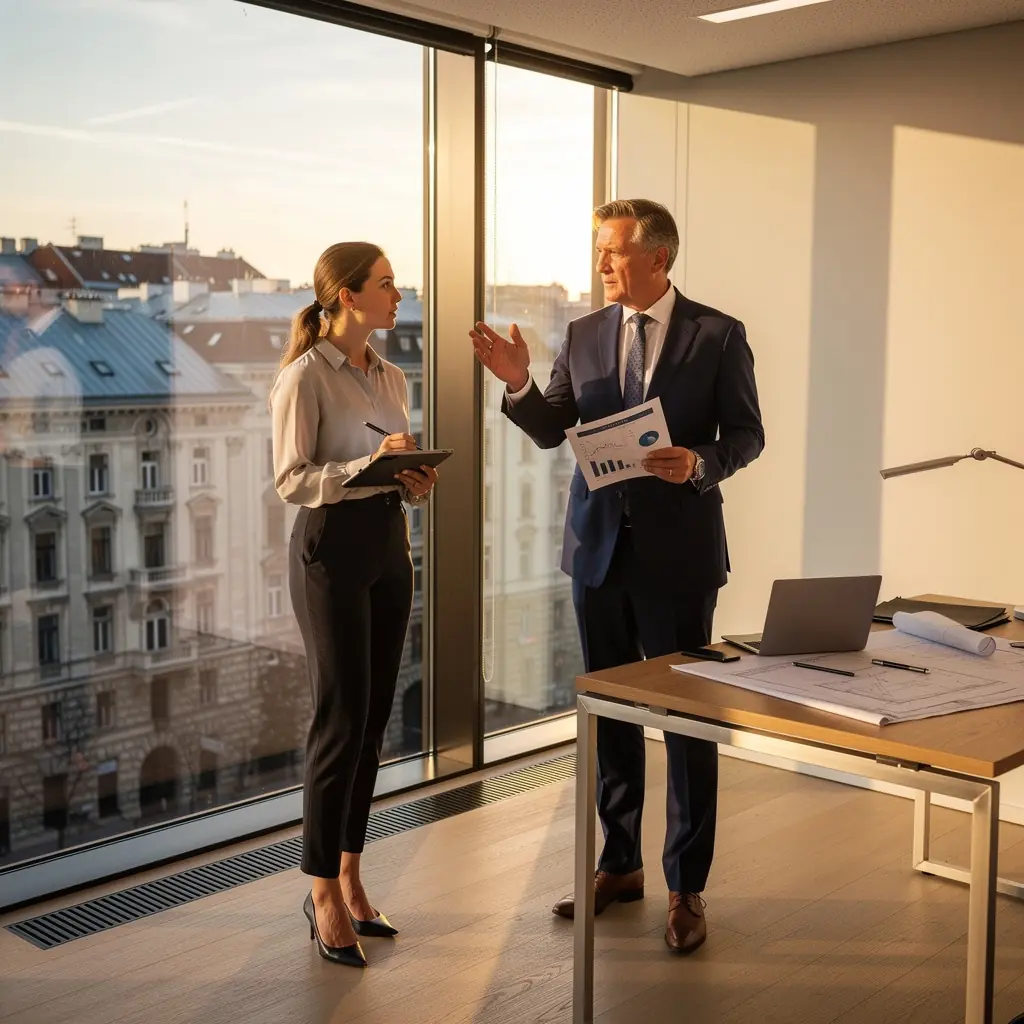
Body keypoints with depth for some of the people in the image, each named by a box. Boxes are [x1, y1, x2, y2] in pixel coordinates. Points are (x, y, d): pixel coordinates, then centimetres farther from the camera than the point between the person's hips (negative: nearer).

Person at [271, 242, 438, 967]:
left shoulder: (391, 378, 13)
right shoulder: (305, 376, -9)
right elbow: (291, 481, -14)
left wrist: (418, 480, -2)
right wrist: (369, 465, -25)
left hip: (390, 547, 7)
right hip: (332, 550, -7)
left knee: (373, 721, 9)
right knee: (342, 721, -5)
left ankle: (350, 879, 20)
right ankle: (325, 894, 9)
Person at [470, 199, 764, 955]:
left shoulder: (718, 335, -4)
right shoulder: (584, 334, 6)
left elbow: (747, 433, -2)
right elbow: (551, 432, 6)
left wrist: (702, 461, -21)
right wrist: (518, 382, -12)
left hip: (677, 548, -4)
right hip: (598, 545, 4)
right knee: (609, 711, 13)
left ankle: (686, 888, 17)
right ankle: (620, 865, 30)